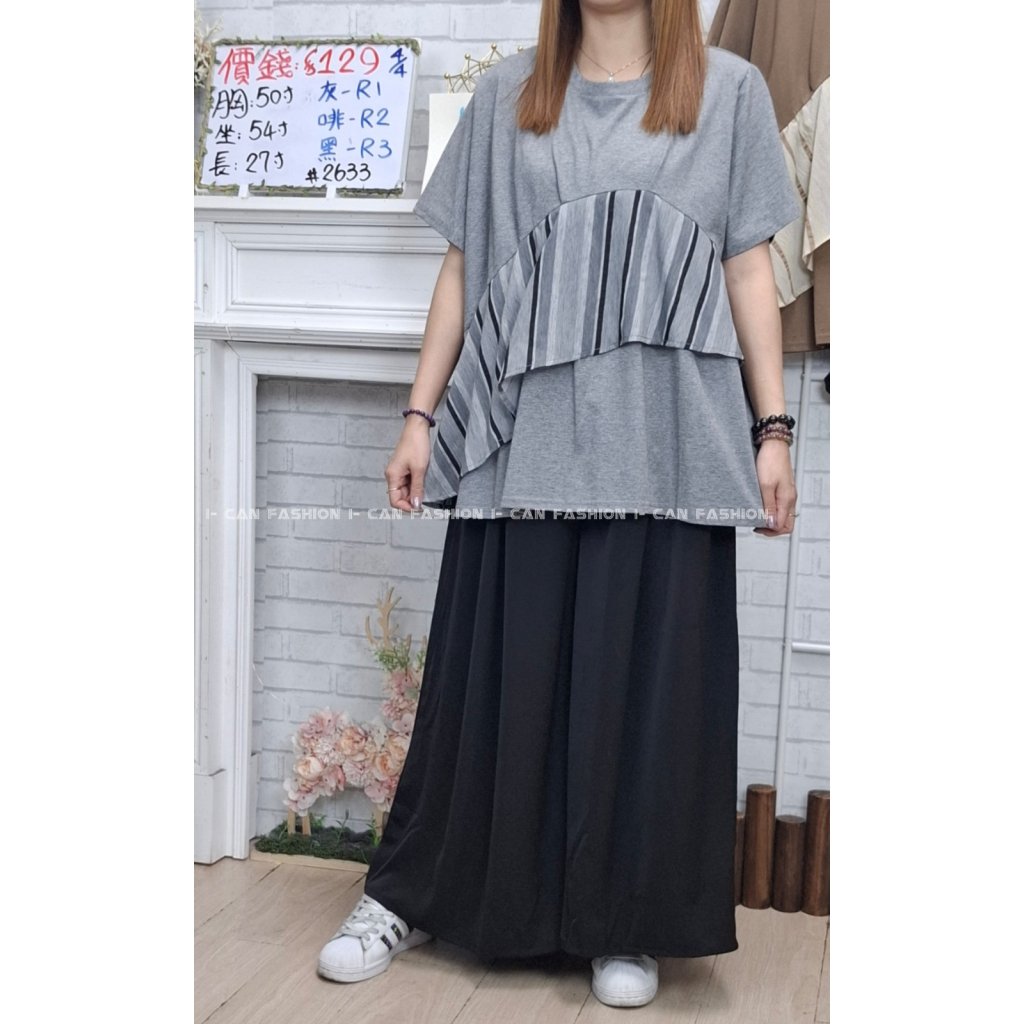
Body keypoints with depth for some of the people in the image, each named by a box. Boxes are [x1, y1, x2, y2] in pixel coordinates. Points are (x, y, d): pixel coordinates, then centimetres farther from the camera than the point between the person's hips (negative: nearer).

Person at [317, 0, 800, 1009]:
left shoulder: (729, 91, 10)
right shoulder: (506, 95, 12)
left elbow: (750, 269, 7)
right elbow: (462, 265, 11)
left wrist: (772, 431, 2)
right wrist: (419, 414, 6)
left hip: (663, 443, 0)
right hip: (524, 435, 1)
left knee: (646, 674, 2)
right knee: (498, 668, 4)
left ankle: (624, 922, 17)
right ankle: (411, 895, 19)